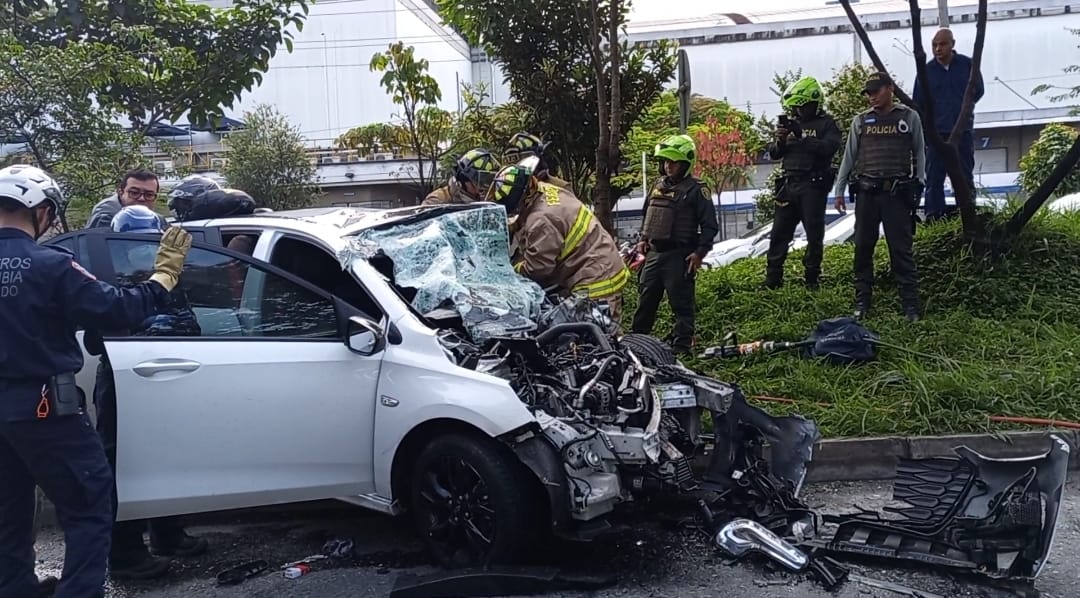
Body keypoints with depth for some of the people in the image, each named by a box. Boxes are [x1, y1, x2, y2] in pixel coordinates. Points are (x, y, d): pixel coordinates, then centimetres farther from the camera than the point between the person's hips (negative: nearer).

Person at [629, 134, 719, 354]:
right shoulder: (658, 185, 13)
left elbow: (710, 225, -9)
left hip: (679, 255, -7)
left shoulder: (695, 190, -7)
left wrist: (700, 252, -15)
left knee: (682, 303, -1)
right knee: (645, 300, 14)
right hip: (653, 253, 7)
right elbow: (647, 215, 26)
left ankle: (681, 346, 6)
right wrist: (643, 238, 14)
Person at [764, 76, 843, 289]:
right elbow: (774, 153, 13)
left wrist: (801, 138, -22)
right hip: (789, 183, 5)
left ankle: (812, 278, 11)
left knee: (814, 235, 2)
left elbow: (829, 148, -19)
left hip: (813, 185, -5)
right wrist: (780, 140, -8)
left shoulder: (826, 124, -1)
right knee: (779, 233, 3)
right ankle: (772, 280, 8)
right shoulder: (793, 123, 15)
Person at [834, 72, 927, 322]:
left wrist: (919, 186, -2)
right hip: (866, 192, 3)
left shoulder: (909, 117, 6)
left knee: (901, 249, -3)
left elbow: (919, 154, 8)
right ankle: (862, 300, 14)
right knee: (863, 247, 5)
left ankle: (910, 304, 0)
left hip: (897, 193, -2)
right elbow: (849, 157, 13)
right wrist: (839, 190, 9)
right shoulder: (860, 121, 11)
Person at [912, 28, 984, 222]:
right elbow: (918, 104, 3)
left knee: (964, 176, 7)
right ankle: (933, 218, 3)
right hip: (936, 132, 0)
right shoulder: (927, 70, 0)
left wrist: (961, 106, 6)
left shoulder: (967, 65, 0)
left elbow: (978, 91, 12)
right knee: (934, 177, 0)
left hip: (963, 131, 0)